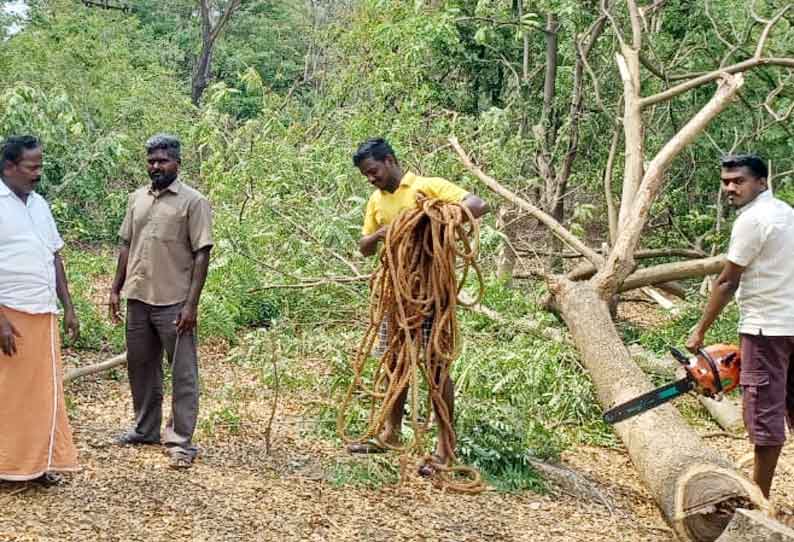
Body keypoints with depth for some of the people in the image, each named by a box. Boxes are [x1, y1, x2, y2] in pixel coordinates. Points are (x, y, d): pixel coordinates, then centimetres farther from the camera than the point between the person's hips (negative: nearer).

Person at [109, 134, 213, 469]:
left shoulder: (193, 202, -8)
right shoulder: (136, 199, 11)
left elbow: (201, 254, -11)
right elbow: (126, 246, 17)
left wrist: (191, 303, -16)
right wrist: (116, 289, 11)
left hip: (174, 303, -6)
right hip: (138, 299, 6)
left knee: (183, 375, -1)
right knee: (140, 367, 16)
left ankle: (181, 442, 4)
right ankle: (146, 429, 30)